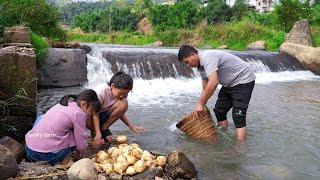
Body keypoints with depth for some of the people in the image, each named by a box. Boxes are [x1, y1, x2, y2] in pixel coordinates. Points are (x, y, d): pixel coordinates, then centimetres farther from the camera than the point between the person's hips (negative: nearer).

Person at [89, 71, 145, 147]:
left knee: (123, 105, -25)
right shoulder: (101, 94, -30)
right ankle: (99, 130, -7)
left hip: (104, 117, 4)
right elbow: (95, 114, -29)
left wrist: (131, 126, -16)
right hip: (91, 116, -4)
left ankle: (104, 129, -8)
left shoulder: (122, 95, -13)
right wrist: (98, 134, -39)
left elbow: (120, 112, -4)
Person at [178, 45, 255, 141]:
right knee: (219, 111, 9)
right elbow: (205, 89, 11)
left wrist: (200, 104, -29)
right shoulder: (201, 66, 5)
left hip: (243, 80, -10)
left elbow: (213, 83, -37)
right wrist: (200, 107, 6)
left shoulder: (207, 57, -26)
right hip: (229, 84, 10)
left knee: (238, 115, -15)